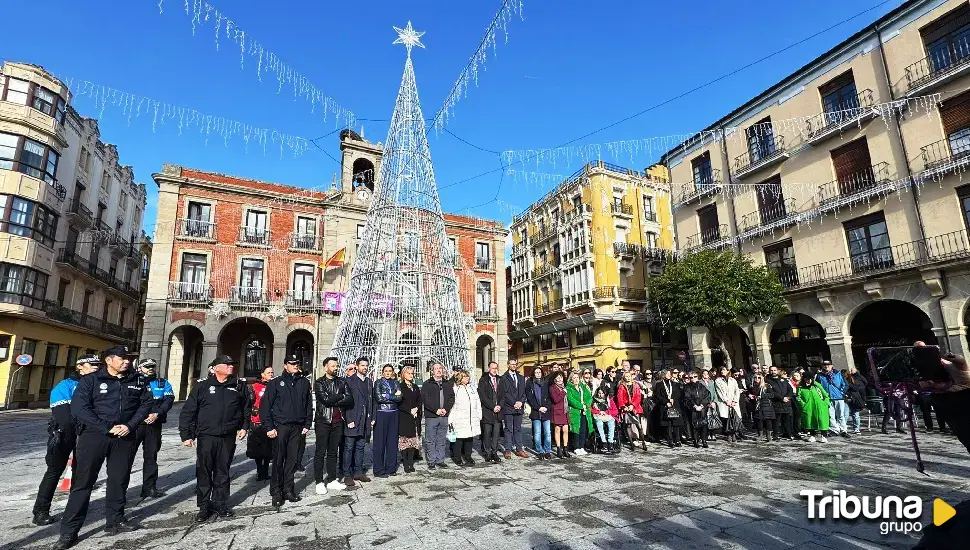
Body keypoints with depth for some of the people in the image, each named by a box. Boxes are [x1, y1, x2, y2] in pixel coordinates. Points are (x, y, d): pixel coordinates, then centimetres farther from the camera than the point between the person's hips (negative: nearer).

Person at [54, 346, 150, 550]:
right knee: (83, 481, 1)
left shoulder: (137, 382, 6)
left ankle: (115, 520, 26)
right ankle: (69, 531, 11)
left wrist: (130, 426, -9)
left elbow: (145, 404, 6)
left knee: (119, 479, 11)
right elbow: (79, 408, -11)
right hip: (94, 435, -3)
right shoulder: (90, 380, -3)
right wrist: (107, 428, -16)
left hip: (124, 437, 3)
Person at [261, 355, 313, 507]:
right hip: (280, 426, -3)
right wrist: (269, 427, -9)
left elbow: (309, 405, 11)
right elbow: (265, 405, -3)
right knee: (278, 460, 1)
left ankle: (288, 489, 18)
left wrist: (307, 424, 5)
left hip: (297, 427, 3)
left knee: (292, 459, 7)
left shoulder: (304, 382, 9)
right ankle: (276, 492, 12)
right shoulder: (276, 383, 0)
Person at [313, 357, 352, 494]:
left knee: (333, 452, 12)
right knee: (320, 452, 1)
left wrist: (333, 401, -12)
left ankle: (332, 480, 21)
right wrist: (341, 396, -6)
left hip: (338, 422, 4)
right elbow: (325, 399, -18)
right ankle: (319, 482, 9)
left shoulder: (342, 382, 10)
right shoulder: (319, 383, -2)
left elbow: (349, 400, -3)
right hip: (323, 421, -4)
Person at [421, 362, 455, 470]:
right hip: (431, 416, -3)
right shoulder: (427, 384, 0)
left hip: (444, 416, 4)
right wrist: (436, 410, -14)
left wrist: (446, 409, -7)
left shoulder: (448, 384, 12)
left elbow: (452, 398, 8)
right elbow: (425, 399, -8)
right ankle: (431, 462, 10)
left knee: (442, 440, 10)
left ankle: (440, 460, 19)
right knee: (431, 440, 1)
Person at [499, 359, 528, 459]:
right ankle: (508, 450, 7)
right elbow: (504, 393, -8)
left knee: (518, 429, 9)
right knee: (508, 429, 1)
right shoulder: (504, 378, -3)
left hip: (519, 407, 4)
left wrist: (521, 402, -4)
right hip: (508, 408, -4)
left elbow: (524, 392, 12)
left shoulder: (521, 378, 15)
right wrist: (514, 403, -12)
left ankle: (519, 449, 13)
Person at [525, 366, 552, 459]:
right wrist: (538, 408, -8)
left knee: (548, 433, -1)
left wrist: (546, 407, -6)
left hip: (546, 411, 1)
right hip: (535, 412, -1)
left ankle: (548, 451, 12)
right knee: (537, 433, 0)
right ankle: (539, 451, 11)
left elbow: (549, 397, 8)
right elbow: (529, 398, -1)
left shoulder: (546, 383, 11)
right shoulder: (529, 384, 5)